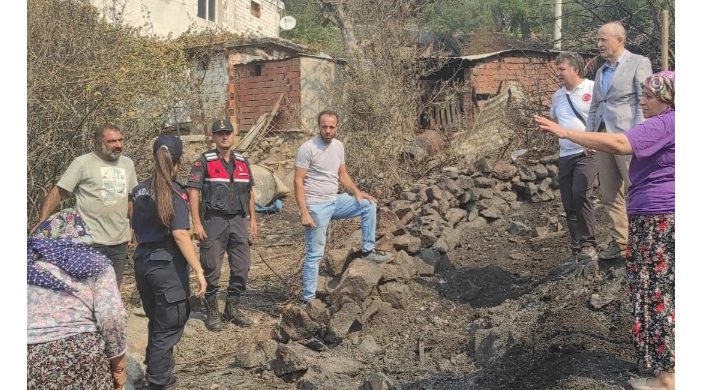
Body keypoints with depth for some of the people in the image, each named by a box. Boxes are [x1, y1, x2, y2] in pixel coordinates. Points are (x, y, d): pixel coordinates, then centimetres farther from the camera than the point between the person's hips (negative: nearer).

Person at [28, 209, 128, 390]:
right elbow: (112, 316, -6)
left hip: (32, 360, 2)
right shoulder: (94, 262, 8)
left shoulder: (31, 259, 15)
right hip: (82, 356, -2)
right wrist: (118, 367, 3)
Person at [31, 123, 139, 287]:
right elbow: (57, 192, -8)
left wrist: (133, 229, 16)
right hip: (91, 242, -5)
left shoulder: (127, 164, 10)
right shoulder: (83, 163, -6)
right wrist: (41, 222, -19)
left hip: (120, 242, 5)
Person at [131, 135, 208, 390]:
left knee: (156, 323, 23)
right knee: (169, 327, 6)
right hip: (167, 265, -7)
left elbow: (137, 229, 13)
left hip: (143, 261, 7)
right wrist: (199, 271, -20)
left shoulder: (139, 190, 7)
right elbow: (180, 235, -21)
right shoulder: (175, 193, -14)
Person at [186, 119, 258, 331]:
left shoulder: (242, 161, 11)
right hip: (213, 221, -4)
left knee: (242, 267, 7)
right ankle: (212, 311, 17)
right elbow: (194, 192, -9)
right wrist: (196, 223, -15)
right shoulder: (204, 161, -5)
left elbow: (250, 192, 17)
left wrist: (253, 219, 13)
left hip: (238, 221, 5)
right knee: (212, 268, 2)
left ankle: (232, 308, 23)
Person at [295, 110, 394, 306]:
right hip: (317, 206, -7)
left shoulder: (338, 146, 5)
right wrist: (304, 213, -22)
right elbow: (298, 182, -17)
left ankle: (368, 250, 12)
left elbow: (343, 175, 14)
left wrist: (356, 192, -4)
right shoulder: (307, 148, -16)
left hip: (335, 201, 7)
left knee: (369, 205, 3)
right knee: (315, 253, -2)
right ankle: (308, 298, 9)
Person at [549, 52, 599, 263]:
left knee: (580, 193, -24)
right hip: (565, 156, 7)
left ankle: (588, 245, -13)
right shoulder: (558, 95, 15)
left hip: (588, 153, -7)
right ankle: (577, 250, 18)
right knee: (569, 205, 7)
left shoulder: (593, 89, -7)